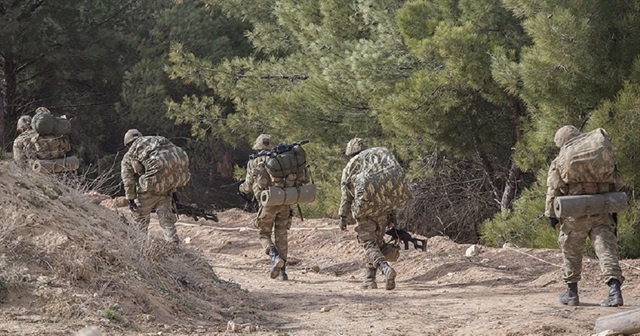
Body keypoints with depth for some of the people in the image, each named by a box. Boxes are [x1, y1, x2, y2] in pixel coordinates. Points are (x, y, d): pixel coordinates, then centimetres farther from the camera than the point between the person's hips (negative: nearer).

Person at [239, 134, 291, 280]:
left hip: (268, 203, -3)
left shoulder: (254, 163, 4)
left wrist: (242, 188, 32)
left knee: (264, 235, 11)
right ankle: (282, 271, 6)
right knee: (281, 236, 11)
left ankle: (275, 257, -17)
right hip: (285, 202, 3)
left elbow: (249, 187, 10)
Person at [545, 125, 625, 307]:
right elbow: (617, 182, 13)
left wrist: (551, 215, 3)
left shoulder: (559, 163, 2)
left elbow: (553, 191, -3)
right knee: (606, 250, -5)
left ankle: (572, 293, 22)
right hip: (601, 215, 2)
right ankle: (615, 290, -20)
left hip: (575, 216, -2)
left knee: (571, 253, 14)